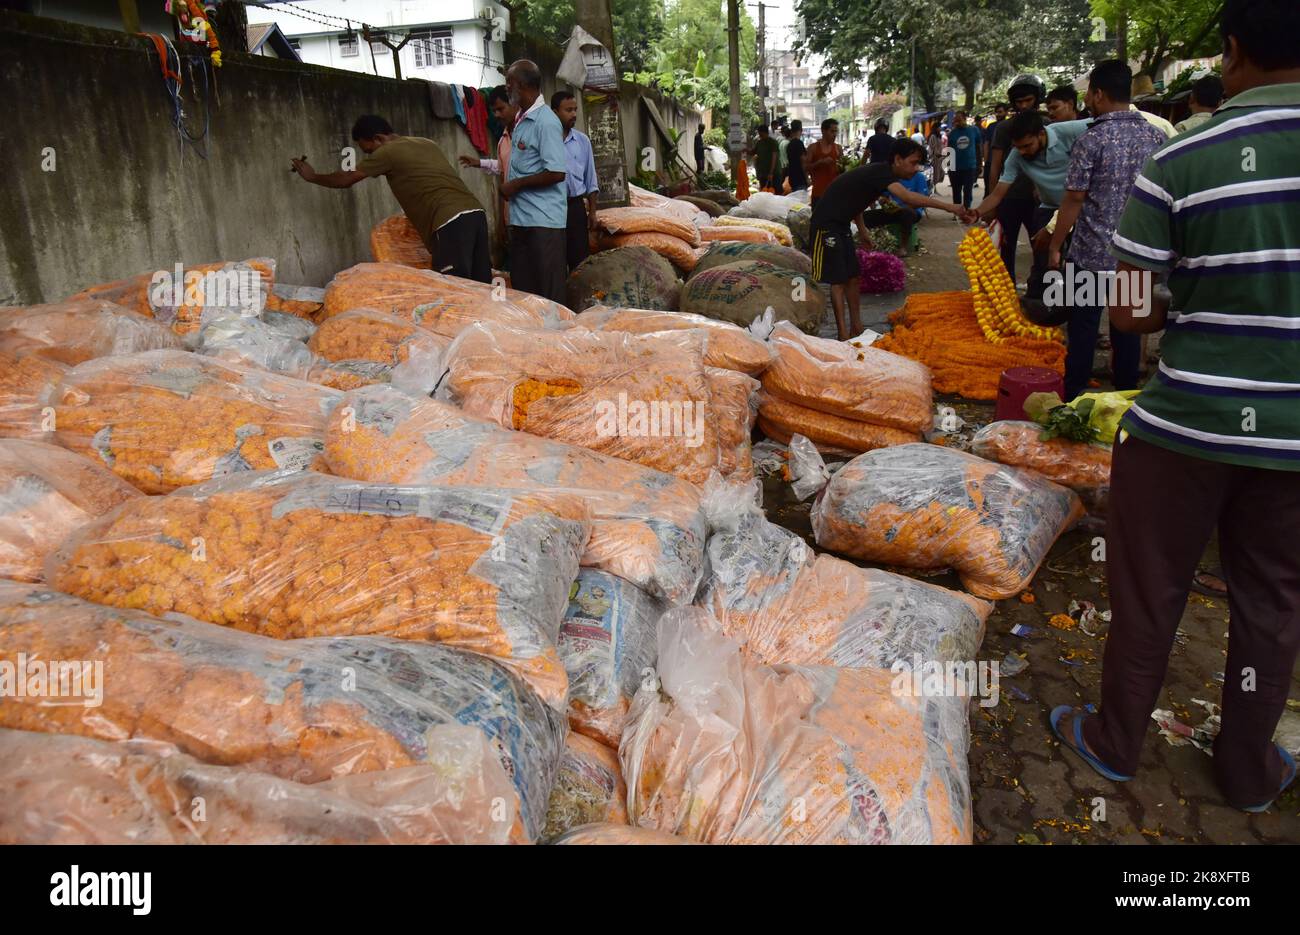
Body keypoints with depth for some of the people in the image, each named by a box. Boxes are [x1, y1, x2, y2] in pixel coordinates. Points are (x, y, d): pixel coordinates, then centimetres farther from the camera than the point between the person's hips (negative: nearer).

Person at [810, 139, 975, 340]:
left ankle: (857, 329, 14)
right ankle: (843, 336, -8)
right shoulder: (881, 173, -21)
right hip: (826, 224, -10)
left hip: (841, 224, 10)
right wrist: (949, 207, -41)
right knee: (838, 280, -10)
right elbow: (907, 197, -38)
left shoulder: (883, 173, 8)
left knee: (851, 277, 9)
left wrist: (862, 230, 16)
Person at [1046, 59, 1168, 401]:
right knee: (1128, 327, 13)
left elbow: (1073, 199, -12)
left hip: (1093, 254, -5)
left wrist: (1055, 246, -3)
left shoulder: (1092, 140, -13)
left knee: (1083, 328, 5)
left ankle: (1074, 400, 11)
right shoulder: (1156, 137, 3)